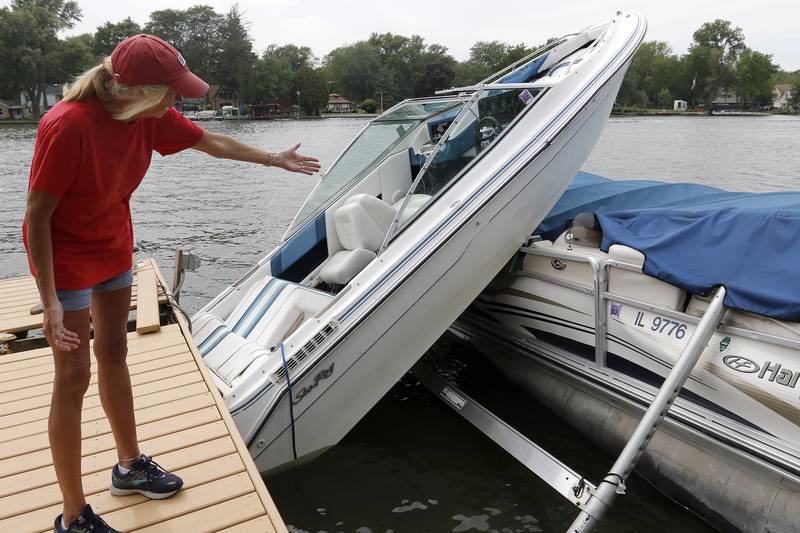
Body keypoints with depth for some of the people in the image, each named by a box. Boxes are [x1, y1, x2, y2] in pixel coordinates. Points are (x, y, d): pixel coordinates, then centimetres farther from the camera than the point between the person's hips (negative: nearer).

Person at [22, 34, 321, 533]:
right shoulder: (69, 125, -30)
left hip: (114, 244, 7)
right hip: (66, 253, -7)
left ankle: (131, 465, 35)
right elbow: (37, 216, -25)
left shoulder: (150, 116, -10)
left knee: (114, 352, 17)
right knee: (74, 378, -3)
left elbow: (213, 142, 6)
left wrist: (275, 159, 15)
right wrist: (50, 302, -26)